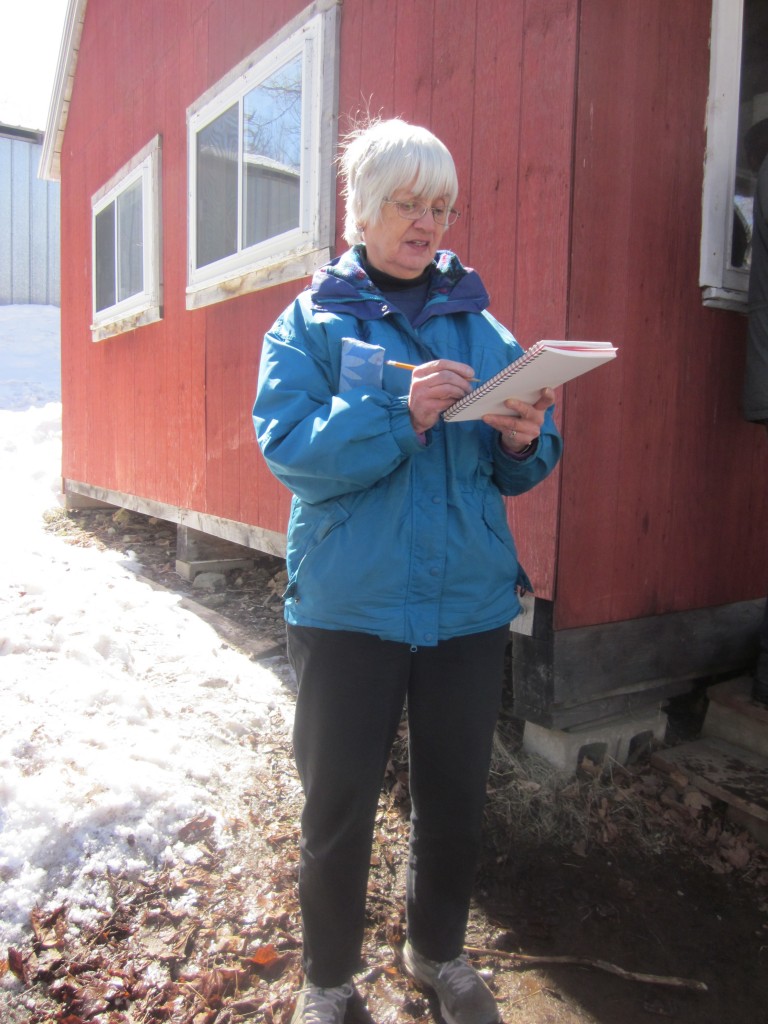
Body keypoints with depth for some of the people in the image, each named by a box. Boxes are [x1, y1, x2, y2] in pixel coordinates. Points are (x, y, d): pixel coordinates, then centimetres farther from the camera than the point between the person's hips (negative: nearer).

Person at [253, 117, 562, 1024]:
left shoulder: (479, 324, 9)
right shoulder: (310, 322, 0)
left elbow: (519, 468, 9)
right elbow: (289, 449, -15)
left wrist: (524, 441, -13)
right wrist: (402, 415, -26)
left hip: (470, 603, 4)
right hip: (348, 604, -3)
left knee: (455, 797, 16)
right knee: (338, 804, 10)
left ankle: (438, 950, 44)